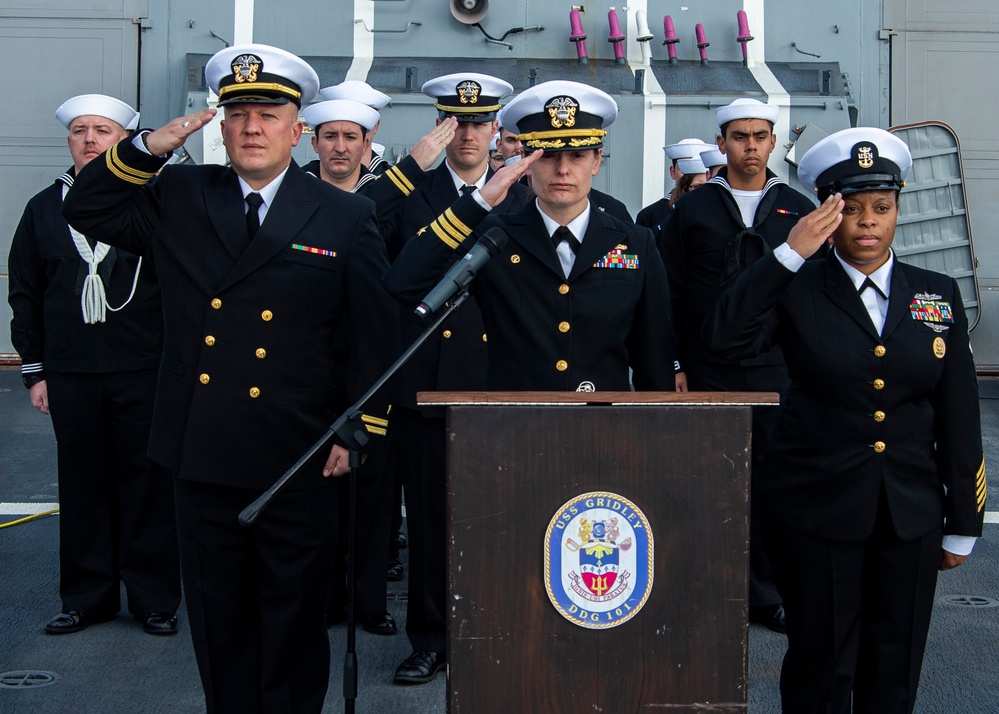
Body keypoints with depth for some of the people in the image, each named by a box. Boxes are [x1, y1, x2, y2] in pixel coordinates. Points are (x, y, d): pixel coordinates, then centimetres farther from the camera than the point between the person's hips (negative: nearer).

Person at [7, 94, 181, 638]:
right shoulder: (44, 208, 11)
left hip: (144, 373, -3)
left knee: (147, 487, 3)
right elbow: (25, 295, 13)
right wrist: (35, 371, 8)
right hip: (70, 377, 3)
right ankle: (87, 598, 21)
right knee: (82, 487, 9)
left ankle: (154, 598, 14)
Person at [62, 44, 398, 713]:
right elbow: (86, 209, 9)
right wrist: (147, 148, -6)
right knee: (219, 619, 15)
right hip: (202, 456, 3)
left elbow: (374, 332, -1)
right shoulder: (179, 198, 5)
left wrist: (360, 432, -5)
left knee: (295, 620, 12)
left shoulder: (346, 217, -2)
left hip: (298, 463, -2)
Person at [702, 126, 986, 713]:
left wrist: (962, 523, 6)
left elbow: (958, 414, 5)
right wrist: (790, 253, -22)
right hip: (815, 510, -2)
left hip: (911, 513, 3)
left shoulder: (938, 295, 4)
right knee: (820, 667, 8)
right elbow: (724, 338, -21)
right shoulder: (797, 291, -4)